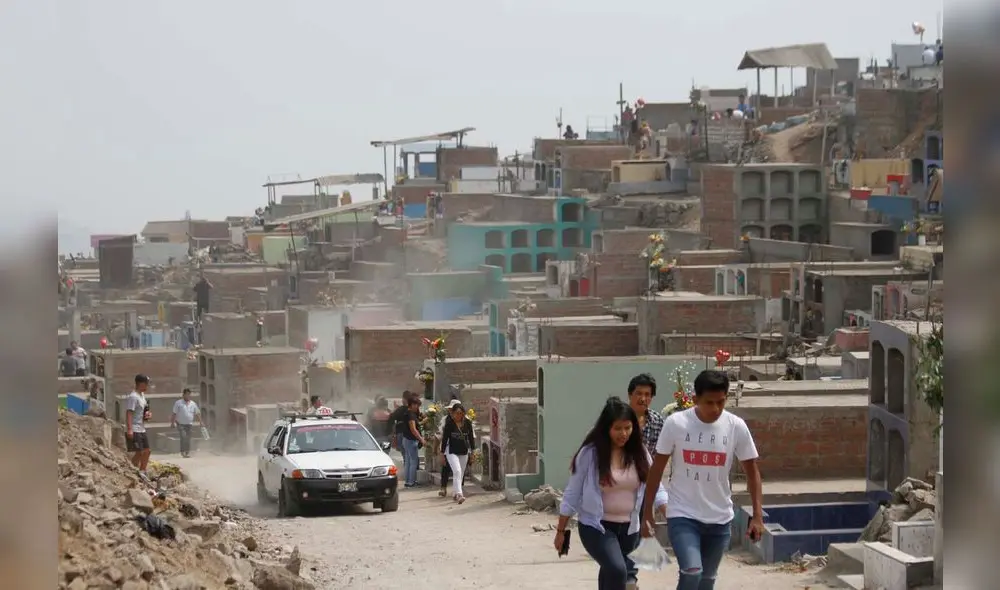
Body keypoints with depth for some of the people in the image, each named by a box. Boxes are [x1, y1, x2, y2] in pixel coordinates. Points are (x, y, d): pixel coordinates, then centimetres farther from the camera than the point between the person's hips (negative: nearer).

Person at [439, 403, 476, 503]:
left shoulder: (468, 423, 0)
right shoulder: (449, 423, -9)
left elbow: (471, 437, 9)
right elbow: (444, 437, -5)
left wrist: (472, 450, 9)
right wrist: (442, 452, -4)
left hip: (464, 451, 4)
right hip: (451, 451, -4)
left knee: (461, 473, 10)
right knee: (457, 471, -19)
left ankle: (456, 494, 23)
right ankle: (459, 494, -27)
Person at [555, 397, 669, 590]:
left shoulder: (639, 453, -1)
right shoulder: (590, 454, -13)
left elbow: (655, 489, -1)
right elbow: (572, 494, -6)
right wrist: (561, 531, -3)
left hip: (629, 528, 5)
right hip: (596, 526, -5)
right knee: (616, 570, -26)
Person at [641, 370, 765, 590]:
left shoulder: (736, 426, -8)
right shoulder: (676, 423, -12)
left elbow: (751, 470, 1)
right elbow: (657, 468, -2)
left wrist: (757, 515, -5)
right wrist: (647, 511, 0)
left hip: (719, 519, 3)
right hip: (682, 515, -3)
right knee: (692, 572, -22)